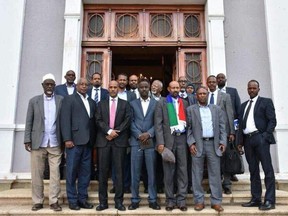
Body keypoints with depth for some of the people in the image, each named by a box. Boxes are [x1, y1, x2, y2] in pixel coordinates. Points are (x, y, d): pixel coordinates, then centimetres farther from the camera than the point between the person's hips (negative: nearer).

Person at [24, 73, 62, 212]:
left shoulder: (61, 100, 6)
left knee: (55, 173, 0)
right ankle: (38, 201, 14)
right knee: (37, 174, 4)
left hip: (55, 143, 0)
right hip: (37, 143, 1)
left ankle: (54, 201, 8)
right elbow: (29, 122, 6)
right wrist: (27, 140, -2)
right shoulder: (34, 101, 8)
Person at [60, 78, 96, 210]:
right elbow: (65, 120, -5)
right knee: (72, 172, 1)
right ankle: (72, 200, 11)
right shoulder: (69, 99, 4)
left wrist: (94, 139, 6)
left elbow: (93, 121, 15)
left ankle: (82, 198, 17)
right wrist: (67, 139, -14)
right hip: (75, 140, -5)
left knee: (85, 172, 8)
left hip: (88, 142, 5)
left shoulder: (92, 102, 19)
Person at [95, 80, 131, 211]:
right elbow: (98, 120, 1)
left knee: (119, 171, 1)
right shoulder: (101, 104, 13)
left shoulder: (125, 104, 10)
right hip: (103, 140, 1)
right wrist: (109, 131, -13)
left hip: (119, 140, -1)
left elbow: (127, 121, -1)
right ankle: (103, 201, 11)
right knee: (103, 171, 3)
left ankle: (119, 201, 9)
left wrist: (116, 133, -11)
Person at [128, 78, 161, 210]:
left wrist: (149, 134, -12)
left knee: (151, 172, 4)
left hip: (150, 141, -1)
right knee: (135, 173, 4)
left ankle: (152, 200, 15)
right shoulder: (132, 104, 11)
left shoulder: (156, 103, 8)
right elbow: (131, 122, 3)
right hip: (136, 141, 1)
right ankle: (135, 199, 14)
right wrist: (139, 135, -10)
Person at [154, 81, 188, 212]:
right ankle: (170, 200, 13)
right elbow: (158, 124, -3)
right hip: (168, 139, -2)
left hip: (182, 138, 2)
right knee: (169, 171, 4)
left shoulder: (184, 103, 13)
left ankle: (181, 200, 12)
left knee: (182, 169, 3)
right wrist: (160, 142, -11)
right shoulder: (162, 103, 4)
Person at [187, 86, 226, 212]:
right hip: (197, 144, -1)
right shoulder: (191, 109, 7)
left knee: (215, 174, 3)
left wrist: (223, 142, -1)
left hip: (213, 144, 2)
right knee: (197, 174, 3)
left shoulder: (217, 109, 13)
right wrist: (191, 143, -8)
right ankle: (199, 201, 12)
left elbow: (222, 127, 9)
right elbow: (188, 128, 2)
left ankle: (216, 201, 11)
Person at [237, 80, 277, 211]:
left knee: (267, 169, -5)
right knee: (253, 170, 8)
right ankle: (256, 199, 14)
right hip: (247, 140, 6)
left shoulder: (266, 102, 5)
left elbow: (272, 120, -3)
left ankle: (269, 201, -2)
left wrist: (266, 136, -13)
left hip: (260, 138, -5)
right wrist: (240, 141, 9)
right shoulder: (243, 105, 19)